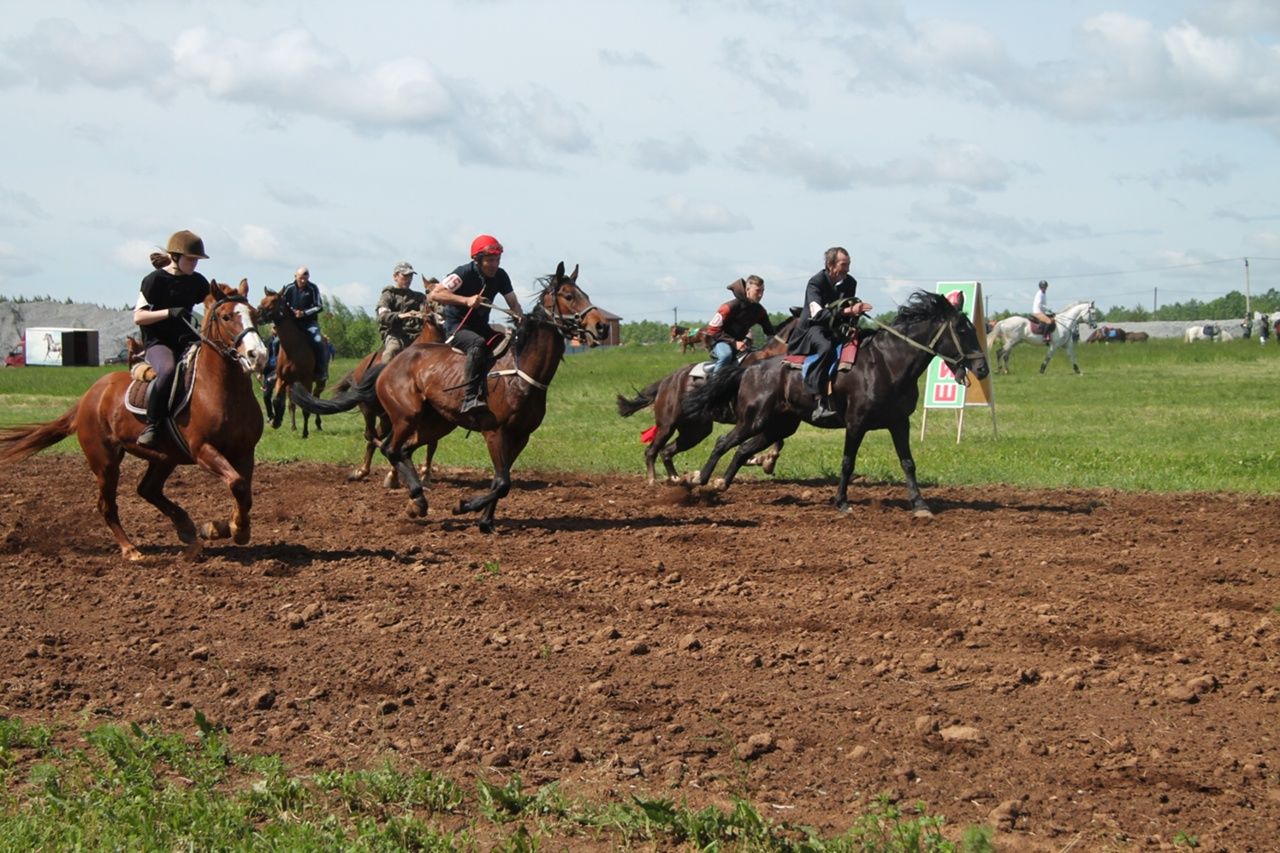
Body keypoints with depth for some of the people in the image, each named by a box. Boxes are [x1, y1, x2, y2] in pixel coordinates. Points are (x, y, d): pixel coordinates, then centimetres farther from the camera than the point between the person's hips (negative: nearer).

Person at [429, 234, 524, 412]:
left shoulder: (500, 276, 1)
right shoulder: (464, 273, -17)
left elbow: (513, 303, 9)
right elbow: (435, 294, -24)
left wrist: (520, 318, -15)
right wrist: (466, 300, -34)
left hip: (481, 327, 7)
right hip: (456, 327, -7)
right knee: (478, 344, -37)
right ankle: (470, 398, -45)